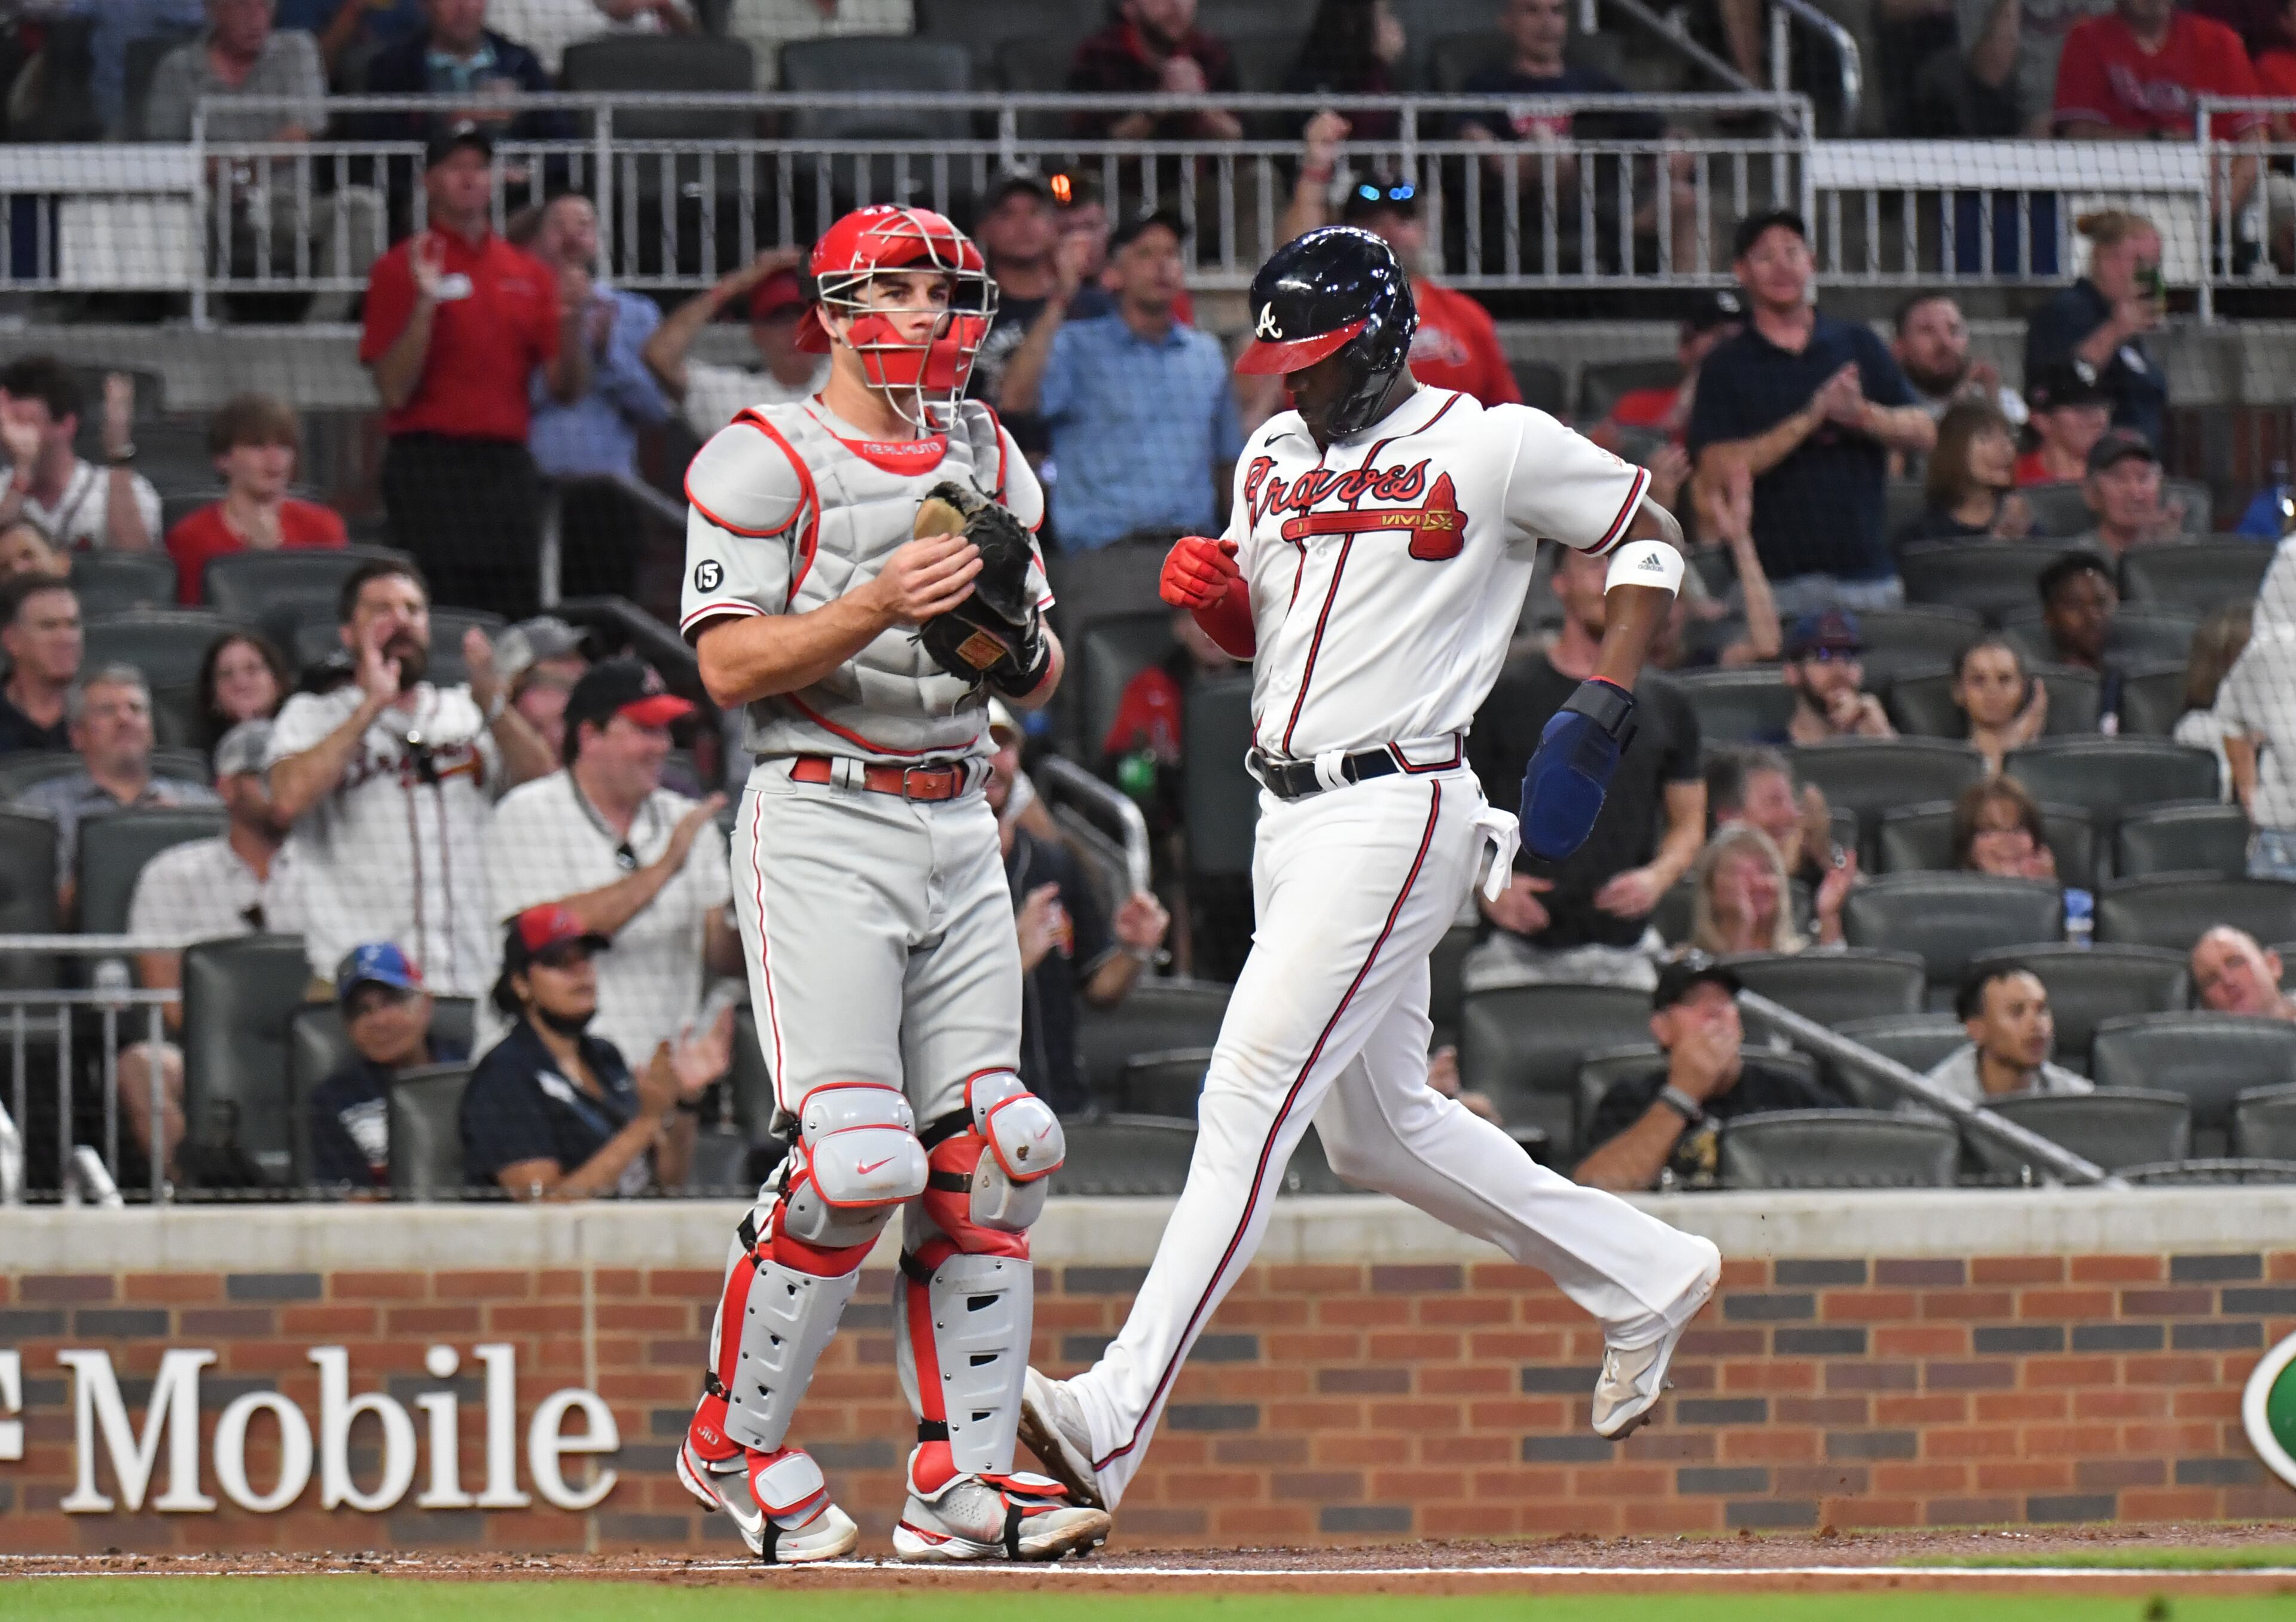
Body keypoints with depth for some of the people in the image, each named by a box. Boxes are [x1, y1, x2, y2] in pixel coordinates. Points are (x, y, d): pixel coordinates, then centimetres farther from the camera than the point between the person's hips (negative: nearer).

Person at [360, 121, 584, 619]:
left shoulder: (529, 273, 13)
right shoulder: (400, 269, 0)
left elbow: (568, 390, 11)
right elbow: (394, 392, -7)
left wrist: (572, 320, -7)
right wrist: (424, 306, -18)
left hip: (509, 464, 5)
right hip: (431, 464, -5)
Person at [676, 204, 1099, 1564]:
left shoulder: (991, 463, 15)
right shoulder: (768, 461, -5)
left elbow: (1041, 685, 18)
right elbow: (729, 666, -11)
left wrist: (1021, 647, -5)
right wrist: (874, 608, -23)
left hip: (961, 828, 7)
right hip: (822, 824, -7)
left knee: (991, 1152, -1)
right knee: (855, 1160, -16)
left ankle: (964, 1479, 3)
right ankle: (735, 1442, 1)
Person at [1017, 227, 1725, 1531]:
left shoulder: (1498, 448, -6)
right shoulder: (1274, 457, 14)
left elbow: (1652, 536, 5)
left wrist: (1605, 705, -5)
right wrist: (1214, 592, -1)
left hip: (1397, 808, -9)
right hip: (1290, 818, 9)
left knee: (1249, 1095, -17)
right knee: (1375, 1124, 16)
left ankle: (1117, 1416, -23)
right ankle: (1645, 1277, 33)